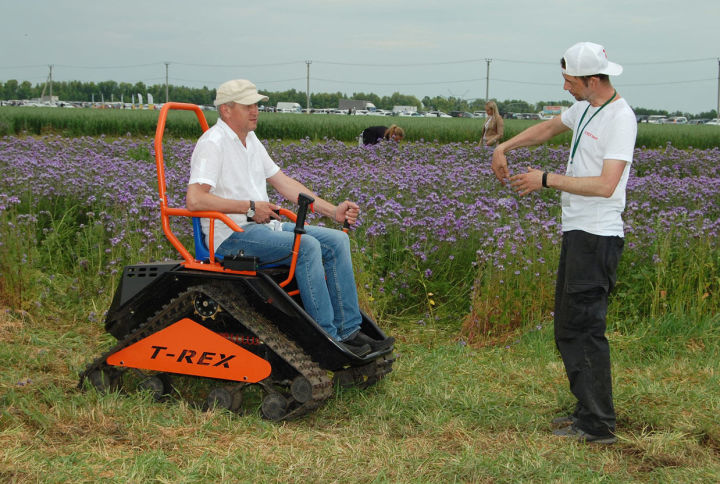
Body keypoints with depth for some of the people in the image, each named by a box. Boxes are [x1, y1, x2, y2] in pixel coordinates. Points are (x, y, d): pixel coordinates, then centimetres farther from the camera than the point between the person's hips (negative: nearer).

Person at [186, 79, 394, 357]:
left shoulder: (250, 140, 17)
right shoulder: (213, 144, -12)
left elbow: (284, 183, 19)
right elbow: (194, 201, -23)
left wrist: (333, 211, 10)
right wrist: (250, 207, -19)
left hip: (265, 225, 9)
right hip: (232, 234, -9)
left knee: (337, 240, -4)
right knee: (307, 246, -29)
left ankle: (349, 331, -6)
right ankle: (327, 339, -24)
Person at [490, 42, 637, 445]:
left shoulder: (620, 118, -16)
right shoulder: (586, 109, 13)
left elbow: (606, 185, -25)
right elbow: (550, 127, 32)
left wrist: (547, 180, -19)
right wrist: (505, 147, 22)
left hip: (597, 238, -10)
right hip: (577, 232, 10)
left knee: (585, 328, -10)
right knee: (568, 327, 14)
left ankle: (599, 426, -3)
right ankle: (588, 411, 22)